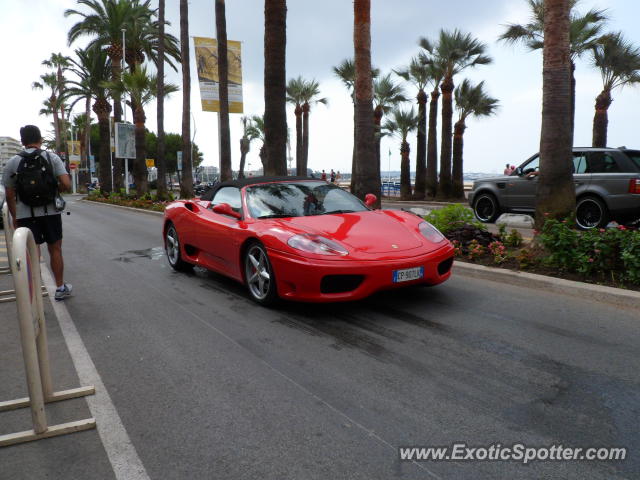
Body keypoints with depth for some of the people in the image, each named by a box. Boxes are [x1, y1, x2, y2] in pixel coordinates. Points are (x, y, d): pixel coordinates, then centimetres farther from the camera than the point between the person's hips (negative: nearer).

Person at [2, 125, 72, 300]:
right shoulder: (52, 158, -3)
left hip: (26, 215, 0)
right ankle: (60, 288, 24)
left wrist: (14, 217, 14)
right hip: (51, 212, 0)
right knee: (55, 250, 14)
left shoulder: (12, 163, 0)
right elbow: (66, 184, -13)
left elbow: (10, 195, 2)